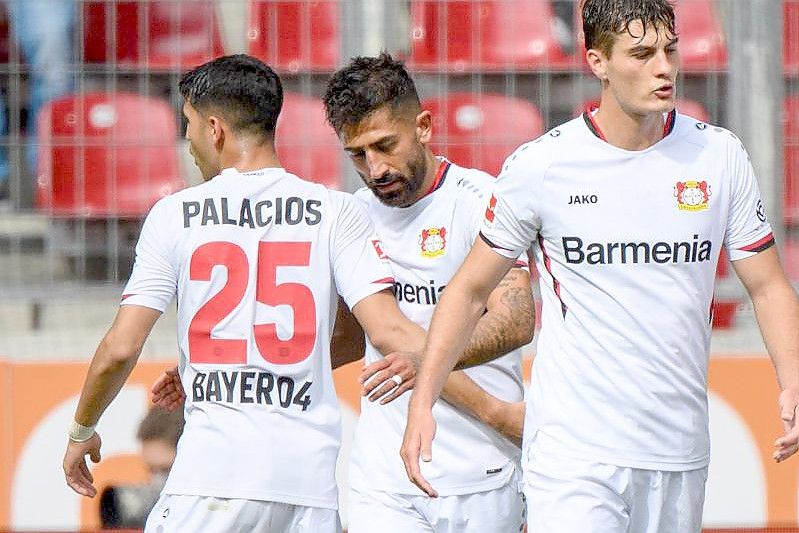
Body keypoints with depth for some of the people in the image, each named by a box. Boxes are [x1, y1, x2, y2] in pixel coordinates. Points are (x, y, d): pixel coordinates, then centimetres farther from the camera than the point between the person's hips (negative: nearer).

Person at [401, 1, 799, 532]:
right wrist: (422, 401, -5)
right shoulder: (539, 165, -4)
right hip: (573, 451, -3)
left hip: (681, 458, 3)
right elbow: (469, 291, 5)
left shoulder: (719, 156, 4)